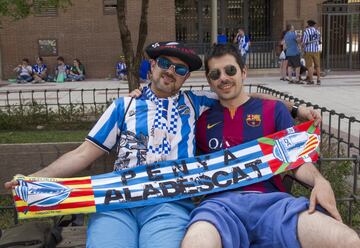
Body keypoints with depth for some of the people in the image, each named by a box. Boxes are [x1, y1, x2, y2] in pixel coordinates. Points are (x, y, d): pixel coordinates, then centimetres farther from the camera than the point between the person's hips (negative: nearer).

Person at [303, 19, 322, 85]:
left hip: (308, 51, -4)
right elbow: (319, 40, 18)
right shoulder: (317, 31, 7)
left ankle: (311, 80, -3)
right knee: (317, 66, 12)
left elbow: (304, 42, -11)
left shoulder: (306, 31, -7)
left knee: (309, 66, 0)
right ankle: (318, 80, 12)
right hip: (316, 50, 4)